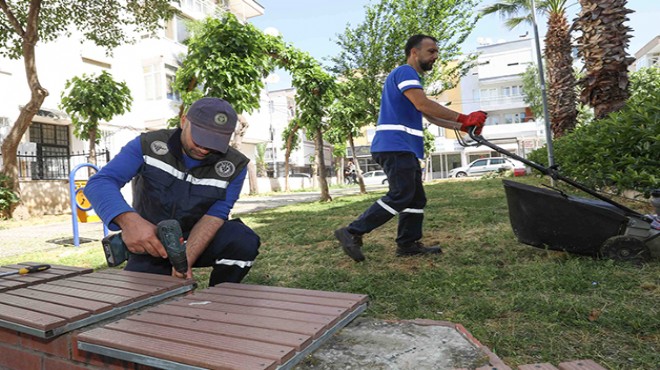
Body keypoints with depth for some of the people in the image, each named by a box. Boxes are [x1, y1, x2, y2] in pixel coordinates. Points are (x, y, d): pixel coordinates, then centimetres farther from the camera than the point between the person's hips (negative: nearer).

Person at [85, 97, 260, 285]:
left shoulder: (234, 166, -15)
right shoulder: (149, 145, -16)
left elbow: (215, 215, -18)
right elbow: (100, 183, -25)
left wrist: (186, 258, -34)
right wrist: (128, 220, -46)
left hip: (200, 242, 0)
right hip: (150, 245, 0)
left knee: (243, 240, -28)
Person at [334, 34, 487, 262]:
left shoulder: (412, 77, 29)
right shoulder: (405, 72, -4)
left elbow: (430, 116, 26)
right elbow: (423, 105, -19)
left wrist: (462, 126, 17)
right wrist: (463, 119, -17)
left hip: (404, 150, 11)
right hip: (395, 147, -11)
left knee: (416, 198, 10)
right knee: (400, 196, -15)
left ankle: (408, 244, 15)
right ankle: (352, 233, -12)